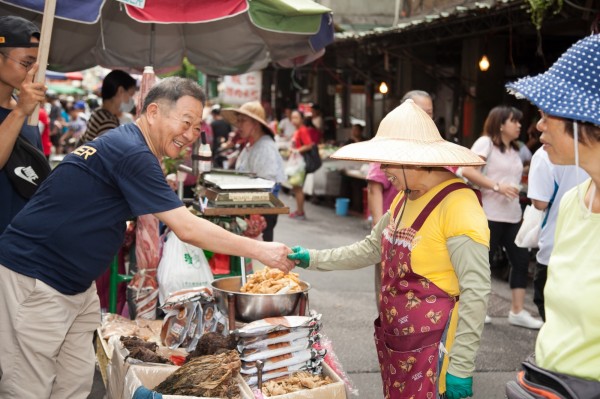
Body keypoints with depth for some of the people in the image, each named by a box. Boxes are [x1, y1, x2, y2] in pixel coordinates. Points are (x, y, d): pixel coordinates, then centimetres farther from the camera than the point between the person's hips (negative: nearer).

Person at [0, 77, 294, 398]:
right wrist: (259, 250, -16)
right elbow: (188, 229, -22)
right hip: (34, 278, -10)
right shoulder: (131, 152, -20)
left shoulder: (122, 143, 11)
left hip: (73, 283, 10)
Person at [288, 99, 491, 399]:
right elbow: (371, 248, 22)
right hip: (393, 340, 8)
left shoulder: (458, 206, -20)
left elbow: (476, 293, -21)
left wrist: (461, 367, -20)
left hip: (431, 350, -8)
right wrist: (313, 259, 18)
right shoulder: (403, 198, 8)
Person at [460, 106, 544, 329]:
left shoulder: (514, 150, 17)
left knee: (521, 260, 3)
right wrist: (497, 186, -22)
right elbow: (467, 171, -19)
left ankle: (517, 311, 9)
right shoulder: (485, 143, -7)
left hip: (513, 215, 8)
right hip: (489, 215, -7)